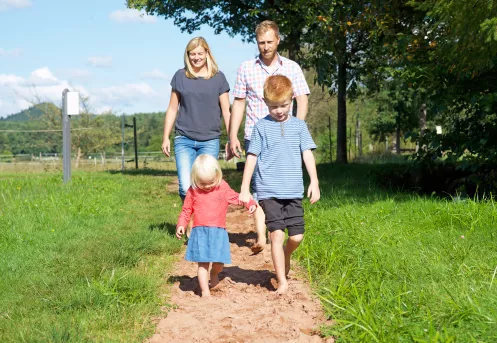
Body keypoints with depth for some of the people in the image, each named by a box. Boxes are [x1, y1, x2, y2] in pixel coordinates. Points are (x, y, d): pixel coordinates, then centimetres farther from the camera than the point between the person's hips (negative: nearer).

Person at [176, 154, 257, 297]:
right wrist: (181, 225, -2)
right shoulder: (193, 190, 2)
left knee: (219, 262, 1)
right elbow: (186, 210, 9)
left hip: (218, 232, 1)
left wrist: (250, 203, 1)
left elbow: (236, 197, 16)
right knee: (202, 263, -3)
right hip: (200, 232, -1)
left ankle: (214, 275, 36)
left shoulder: (223, 187, 4)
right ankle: (205, 292, 5)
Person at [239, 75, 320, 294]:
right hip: (269, 192, -2)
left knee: (296, 237, 2)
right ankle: (282, 282, 2)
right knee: (277, 235, -8)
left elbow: (307, 154, 8)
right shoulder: (262, 127, 2)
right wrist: (245, 188, 0)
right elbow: (252, 157, 2)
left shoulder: (298, 125, 8)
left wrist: (314, 182, 1)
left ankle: (286, 256, 36)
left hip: (294, 191, 2)